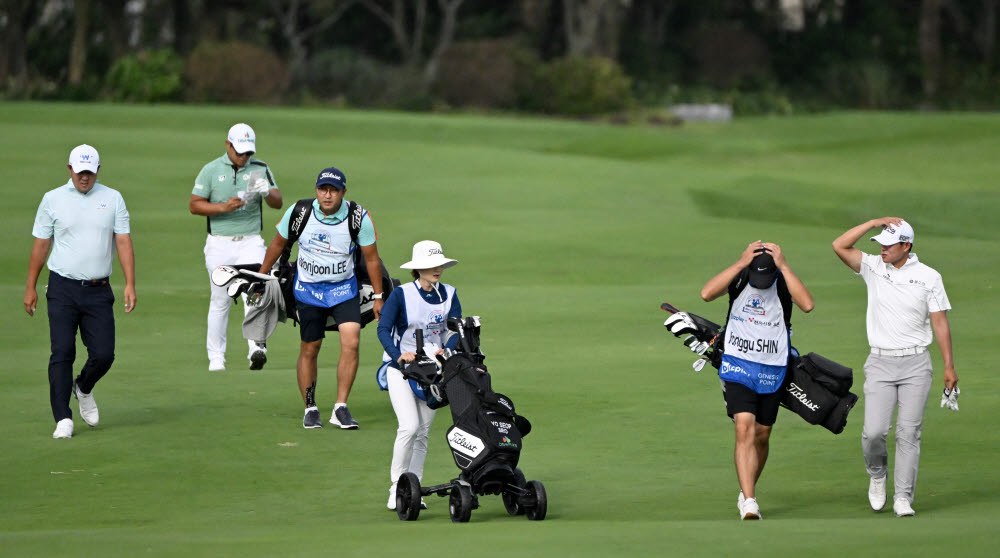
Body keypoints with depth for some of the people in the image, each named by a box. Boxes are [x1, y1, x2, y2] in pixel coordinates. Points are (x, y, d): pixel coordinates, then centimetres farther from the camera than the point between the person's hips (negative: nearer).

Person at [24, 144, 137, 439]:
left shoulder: (113, 199, 8)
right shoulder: (52, 199, 5)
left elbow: (123, 242, 3)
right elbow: (41, 244, 8)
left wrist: (130, 284, -7)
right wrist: (30, 288, 7)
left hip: (98, 291, 1)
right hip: (63, 289, -1)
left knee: (103, 354, -4)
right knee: (62, 353, -9)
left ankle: (84, 388, 28)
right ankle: (63, 419, -7)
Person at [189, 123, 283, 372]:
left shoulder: (260, 169, 5)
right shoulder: (211, 170, 2)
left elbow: (278, 203, 1)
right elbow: (194, 205, 0)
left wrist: (267, 192, -22)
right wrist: (223, 207, -16)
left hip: (251, 242, 0)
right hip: (220, 244, 0)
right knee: (220, 300, 4)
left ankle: (257, 348, -27)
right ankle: (216, 357, 12)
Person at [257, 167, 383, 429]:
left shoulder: (359, 219, -14)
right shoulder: (298, 213, -13)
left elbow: (371, 258, -2)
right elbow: (278, 244, 5)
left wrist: (378, 297, 3)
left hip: (344, 290, -1)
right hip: (308, 291, 1)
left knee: (351, 343, -17)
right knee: (309, 350, 4)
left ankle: (341, 408, -9)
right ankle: (310, 409, 20)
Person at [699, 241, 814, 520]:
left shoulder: (785, 281, -7)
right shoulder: (738, 277, -7)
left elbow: (807, 305, -28)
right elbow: (707, 293, -26)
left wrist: (783, 266, -26)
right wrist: (741, 263, -27)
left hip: (772, 371, 2)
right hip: (737, 366, -2)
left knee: (762, 436, 11)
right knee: (744, 430, -17)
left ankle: (746, 492, 33)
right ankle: (749, 502, -23)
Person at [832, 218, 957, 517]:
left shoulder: (929, 277, 1)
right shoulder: (873, 267, 5)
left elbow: (940, 323, 2)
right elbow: (840, 246, -6)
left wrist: (949, 366, -2)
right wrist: (874, 222, -11)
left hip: (916, 364, -1)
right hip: (880, 363, 1)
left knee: (909, 432, -5)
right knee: (874, 431, -10)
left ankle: (903, 498, -1)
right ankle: (877, 473, 20)